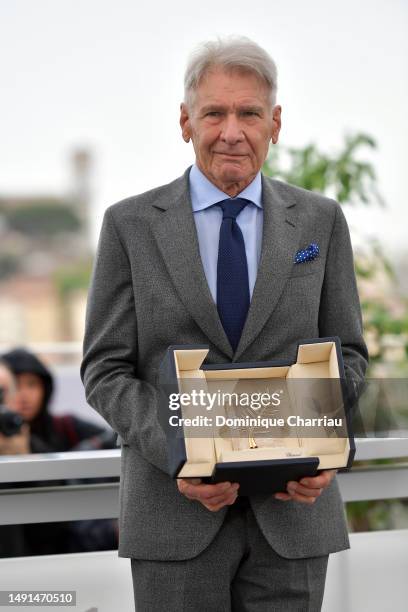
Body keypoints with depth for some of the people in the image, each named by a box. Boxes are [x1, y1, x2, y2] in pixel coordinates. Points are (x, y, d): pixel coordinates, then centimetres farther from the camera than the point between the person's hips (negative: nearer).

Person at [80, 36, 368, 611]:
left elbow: (347, 354, 9)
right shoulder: (130, 225, 2)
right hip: (174, 510, -1)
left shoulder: (320, 220, 7)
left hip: (294, 506, 1)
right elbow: (105, 370, 1)